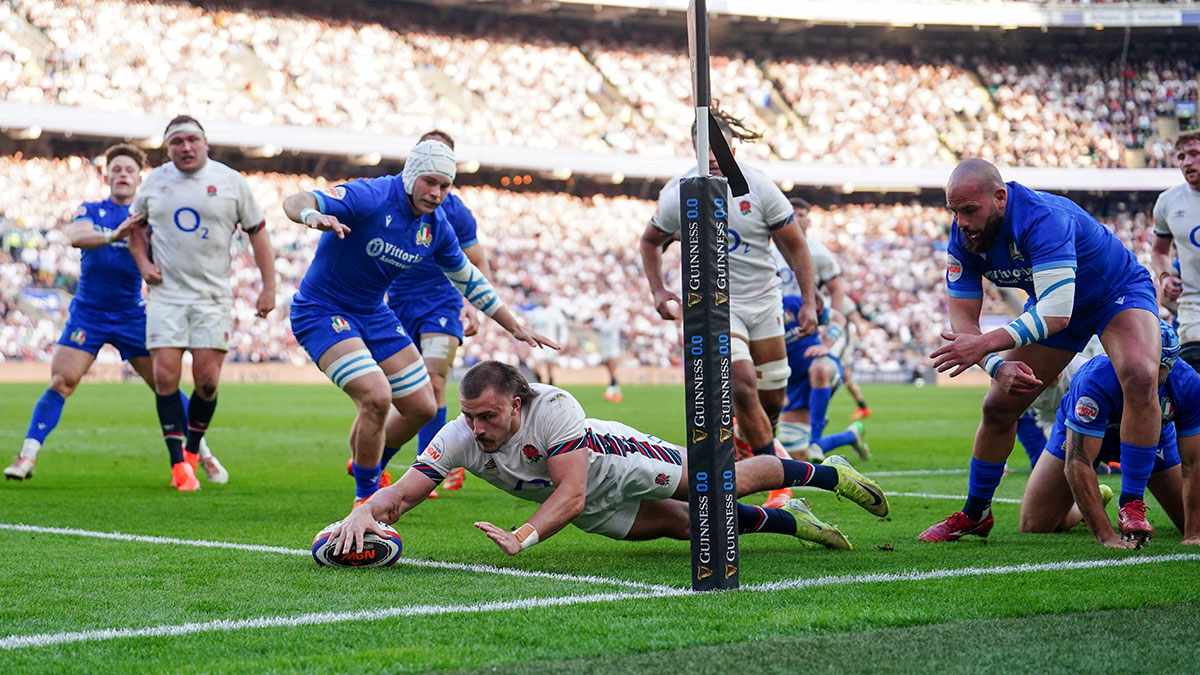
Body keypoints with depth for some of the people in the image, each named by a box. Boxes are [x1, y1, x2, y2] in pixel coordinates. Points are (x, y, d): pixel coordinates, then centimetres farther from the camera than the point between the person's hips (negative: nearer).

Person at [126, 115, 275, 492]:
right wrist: (143, 263, 4)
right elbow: (137, 225, 22)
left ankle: (193, 449, 19)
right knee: (165, 376, -8)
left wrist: (268, 286, 0)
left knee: (207, 380, -5)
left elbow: (257, 231, 5)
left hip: (214, 296, -1)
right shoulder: (155, 181, 6)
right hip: (167, 295, 1)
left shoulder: (230, 181, 0)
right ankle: (178, 463, -1)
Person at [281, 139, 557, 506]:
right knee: (376, 396, -25)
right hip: (321, 311, -8)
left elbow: (469, 280, 13)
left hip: (374, 313, 8)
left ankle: (366, 467, 35)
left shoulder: (436, 227, -2)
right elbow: (294, 202, -34)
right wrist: (311, 215, -59)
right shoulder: (372, 198, -24)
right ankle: (366, 498, -7)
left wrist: (516, 328, 14)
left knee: (422, 407, 8)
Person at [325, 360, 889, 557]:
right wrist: (365, 513, -56)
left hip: (620, 461, -4)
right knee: (689, 526, 6)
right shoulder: (458, 439, -30)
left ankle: (827, 473, 34)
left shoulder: (554, 408, -42)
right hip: (594, 512, 4)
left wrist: (524, 537, -58)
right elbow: (404, 490, -34)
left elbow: (571, 493, -43)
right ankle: (787, 521, 31)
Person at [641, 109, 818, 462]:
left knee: (772, 399, 6)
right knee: (743, 387, -21)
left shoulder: (758, 187, -9)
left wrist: (809, 301, -6)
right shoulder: (677, 195, -9)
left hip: (764, 300, 2)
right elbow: (651, 241, 10)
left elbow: (795, 246, 0)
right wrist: (658, 291, -3)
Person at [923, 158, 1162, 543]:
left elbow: (1056, 312, -45)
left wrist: (985, 344, -51)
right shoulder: (964, 238, -18)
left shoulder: (1043, 219, -39)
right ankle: (975, 514, 23)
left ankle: (1132, 507, -24)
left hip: (1118, 293, -6)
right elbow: (961, 317, -16)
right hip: (1053, 305, 6)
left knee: (1139, 376, -33)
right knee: (999, 406, 2)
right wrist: (998, 366, -35)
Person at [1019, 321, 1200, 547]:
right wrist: (1107, 536, -49)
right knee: (1033, 527, -8)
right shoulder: (1098, 379, -43)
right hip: (1084, 432, -2)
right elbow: (1078, 463, -44)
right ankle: (1099, 499, 24)